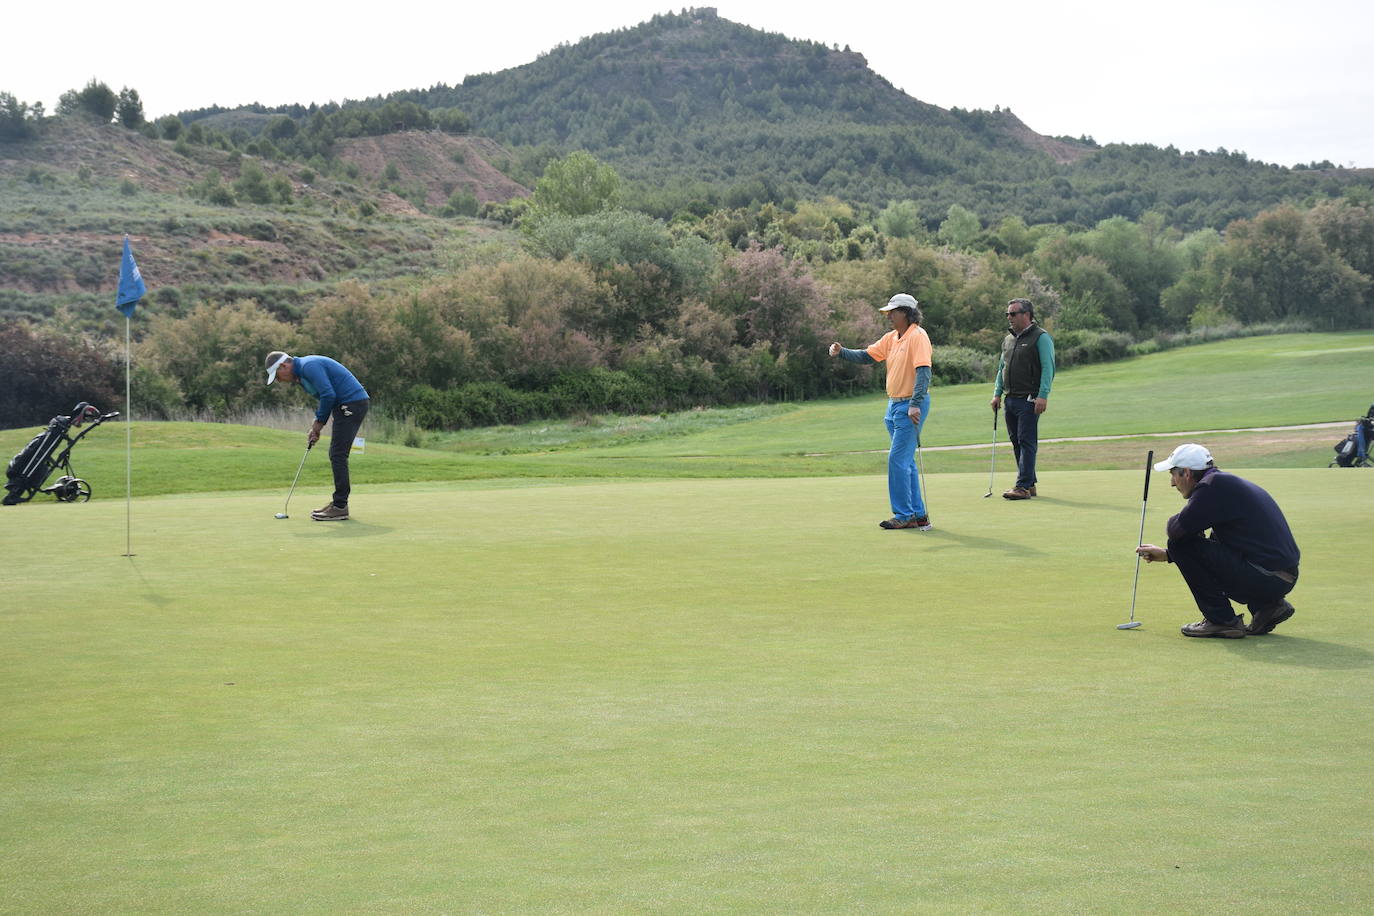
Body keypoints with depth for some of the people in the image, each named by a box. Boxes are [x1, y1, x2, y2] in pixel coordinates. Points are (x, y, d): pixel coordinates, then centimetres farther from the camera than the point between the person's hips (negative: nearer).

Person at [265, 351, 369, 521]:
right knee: (336, 455, 13)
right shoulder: (302, 373, 18)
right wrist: (315, 427, 12)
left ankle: (340, 507, -7)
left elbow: (328, 395, -22)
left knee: (338, 455, -9)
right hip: (346, 405, 10)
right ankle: (339, 502, 18)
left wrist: (319, 422, -8)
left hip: (352, 403, -10)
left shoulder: (309, 366, -15)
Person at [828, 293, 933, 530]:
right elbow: (866, 355, 15)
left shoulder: (918, 336, -14)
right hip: (894, 404, 9)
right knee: (905, 462, 11)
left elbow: (923, 371, -22)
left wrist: (915, 404, -29)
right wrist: (841, 352, -2)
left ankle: (904, 515, -4)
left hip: (911, 405, -9)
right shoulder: (891, 338, 13)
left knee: (898, 460, -10)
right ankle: (918, 514, 16)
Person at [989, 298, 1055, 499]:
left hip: (1029, 400, -8)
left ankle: (1023, 486, -11)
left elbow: (1048, 368, -12)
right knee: (1016, 442, 9)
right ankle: (1029, 483, 17)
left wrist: (1042, 396, -20)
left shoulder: (1040, 337, -6)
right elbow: (1001, 368, 23)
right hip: (1011, 399, 8)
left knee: (1027, 442, -9)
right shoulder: (1008, 340, 18)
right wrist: (997, 393, 13)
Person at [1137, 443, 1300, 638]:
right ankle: (1266, 606, 16)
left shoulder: (1214, 484, -11)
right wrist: (1167, 554, 28)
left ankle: (1221, 620, -1)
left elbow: (1177, 530, -17)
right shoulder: (1228, 483, 19)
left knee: (1182, 544, -7)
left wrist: (1172, 523, 8)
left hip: (1264, 577, -9)